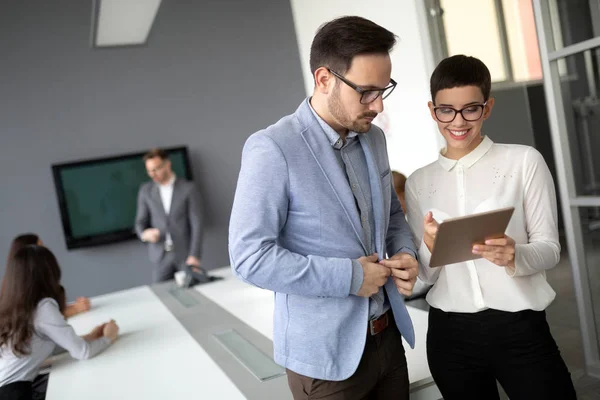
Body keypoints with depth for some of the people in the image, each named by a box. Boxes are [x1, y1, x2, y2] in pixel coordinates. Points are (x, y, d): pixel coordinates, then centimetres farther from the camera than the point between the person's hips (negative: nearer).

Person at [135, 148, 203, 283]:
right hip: (161, 256, 2)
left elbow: (196, 225, -5)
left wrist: (194, 255, -12)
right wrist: (144, 234, -11)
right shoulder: (145, 191, 8)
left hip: (186, 255, -2)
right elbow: (140, 222, 12)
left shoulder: (188, 189, -1)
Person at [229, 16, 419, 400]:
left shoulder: (374, 138, 4)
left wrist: (406, 254, -4)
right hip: (326, 351, -6)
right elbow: (250, 257, -21)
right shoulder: (272, 149, -19)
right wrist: (350, 276, -20)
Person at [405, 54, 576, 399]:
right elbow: (425, 274, 6)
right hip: (450, 335, 3)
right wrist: (431, 248, -16)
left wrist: (515, 256, -25)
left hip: (520, 329, -2)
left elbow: (550, 248, -3)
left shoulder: (525, 161, -3)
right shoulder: (419, 183, 5)